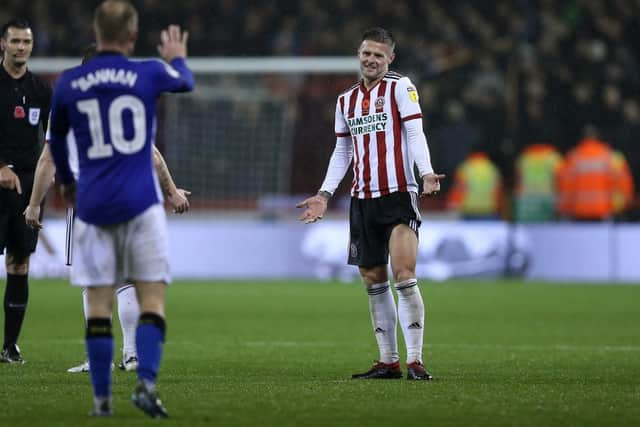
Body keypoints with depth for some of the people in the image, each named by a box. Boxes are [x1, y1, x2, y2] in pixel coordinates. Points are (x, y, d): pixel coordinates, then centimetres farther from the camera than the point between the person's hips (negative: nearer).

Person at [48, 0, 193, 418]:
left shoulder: (68, 83, 3)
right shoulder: (149, 74, -2)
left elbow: (56, 139, 20)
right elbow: (186, 82, 22)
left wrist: (66, 181, 40)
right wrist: (177, 57, 45)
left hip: (93, 205, 2)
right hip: (140, 202, -2)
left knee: (99, 304, 5)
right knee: (153, 301, 0)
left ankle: (102, 399, 4)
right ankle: (147, 383, -16)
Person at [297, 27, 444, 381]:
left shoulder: (400, 87, 1)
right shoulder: (346, 100, 16)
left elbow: (415, 133, -7)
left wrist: (426, 172, -23)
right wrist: (325, 194, 14)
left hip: (398, 195, -6)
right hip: (362, 201, 6)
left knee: (404, 275, -16)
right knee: (374, 282, 7)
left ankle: (415, 360, -16)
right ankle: (388, 361, 14)